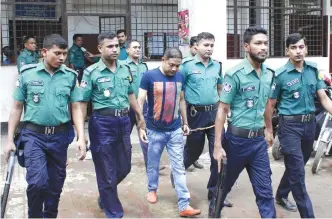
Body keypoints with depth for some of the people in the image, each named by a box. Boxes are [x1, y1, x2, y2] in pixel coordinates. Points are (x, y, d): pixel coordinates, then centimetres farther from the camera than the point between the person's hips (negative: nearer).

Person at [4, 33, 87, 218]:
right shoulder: (27, 74, -3)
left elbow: (76, 108, 4)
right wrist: (10, 140, 1)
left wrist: (81, 138, -5)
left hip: (60, 136, 2)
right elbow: (17, 108, 3)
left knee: (56, 184, 11)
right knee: (37, 181, -12)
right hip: (34, 135, -2)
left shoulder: (70, 76, 1)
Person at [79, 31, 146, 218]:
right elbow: (83, 103, -8)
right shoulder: (91, 73, -9)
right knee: (107, 171, 6)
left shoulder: (125, 69, 7)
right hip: (103, 123, -5)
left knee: (124, 167, 17)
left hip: (123, 121, 5)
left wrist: (140, 116, 22)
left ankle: (105, 195, 45)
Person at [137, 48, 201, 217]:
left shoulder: (180, 77, 0)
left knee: (179, 167, 3)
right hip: (155, 130, -2)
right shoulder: (149, 76, -11)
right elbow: (140, 101, -10)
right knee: (153, 164, 15)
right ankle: (152, 189, 40)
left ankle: (184, 205, 4)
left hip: (175, 130, 3)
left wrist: (185, 122, 14)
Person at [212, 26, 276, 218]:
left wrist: (268, 129, 23)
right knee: (225, 184, 16)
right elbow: (223, 110, -12)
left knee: (265, 191, 4)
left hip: (259, 140, 4)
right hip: (237, 139, -4)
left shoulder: (269, 74, 4)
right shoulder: (235, 75, -13)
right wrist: (218, 145, -15)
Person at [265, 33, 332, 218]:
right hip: (290, 125, -5)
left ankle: (281, 195, 43)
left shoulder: (314, 70, 3)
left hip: (310, 123, 5)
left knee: (296, 166, 20)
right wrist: (269, 131, 0)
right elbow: (270, 104, -2)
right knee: (298, 171, -3)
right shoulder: (280, 75, -10)